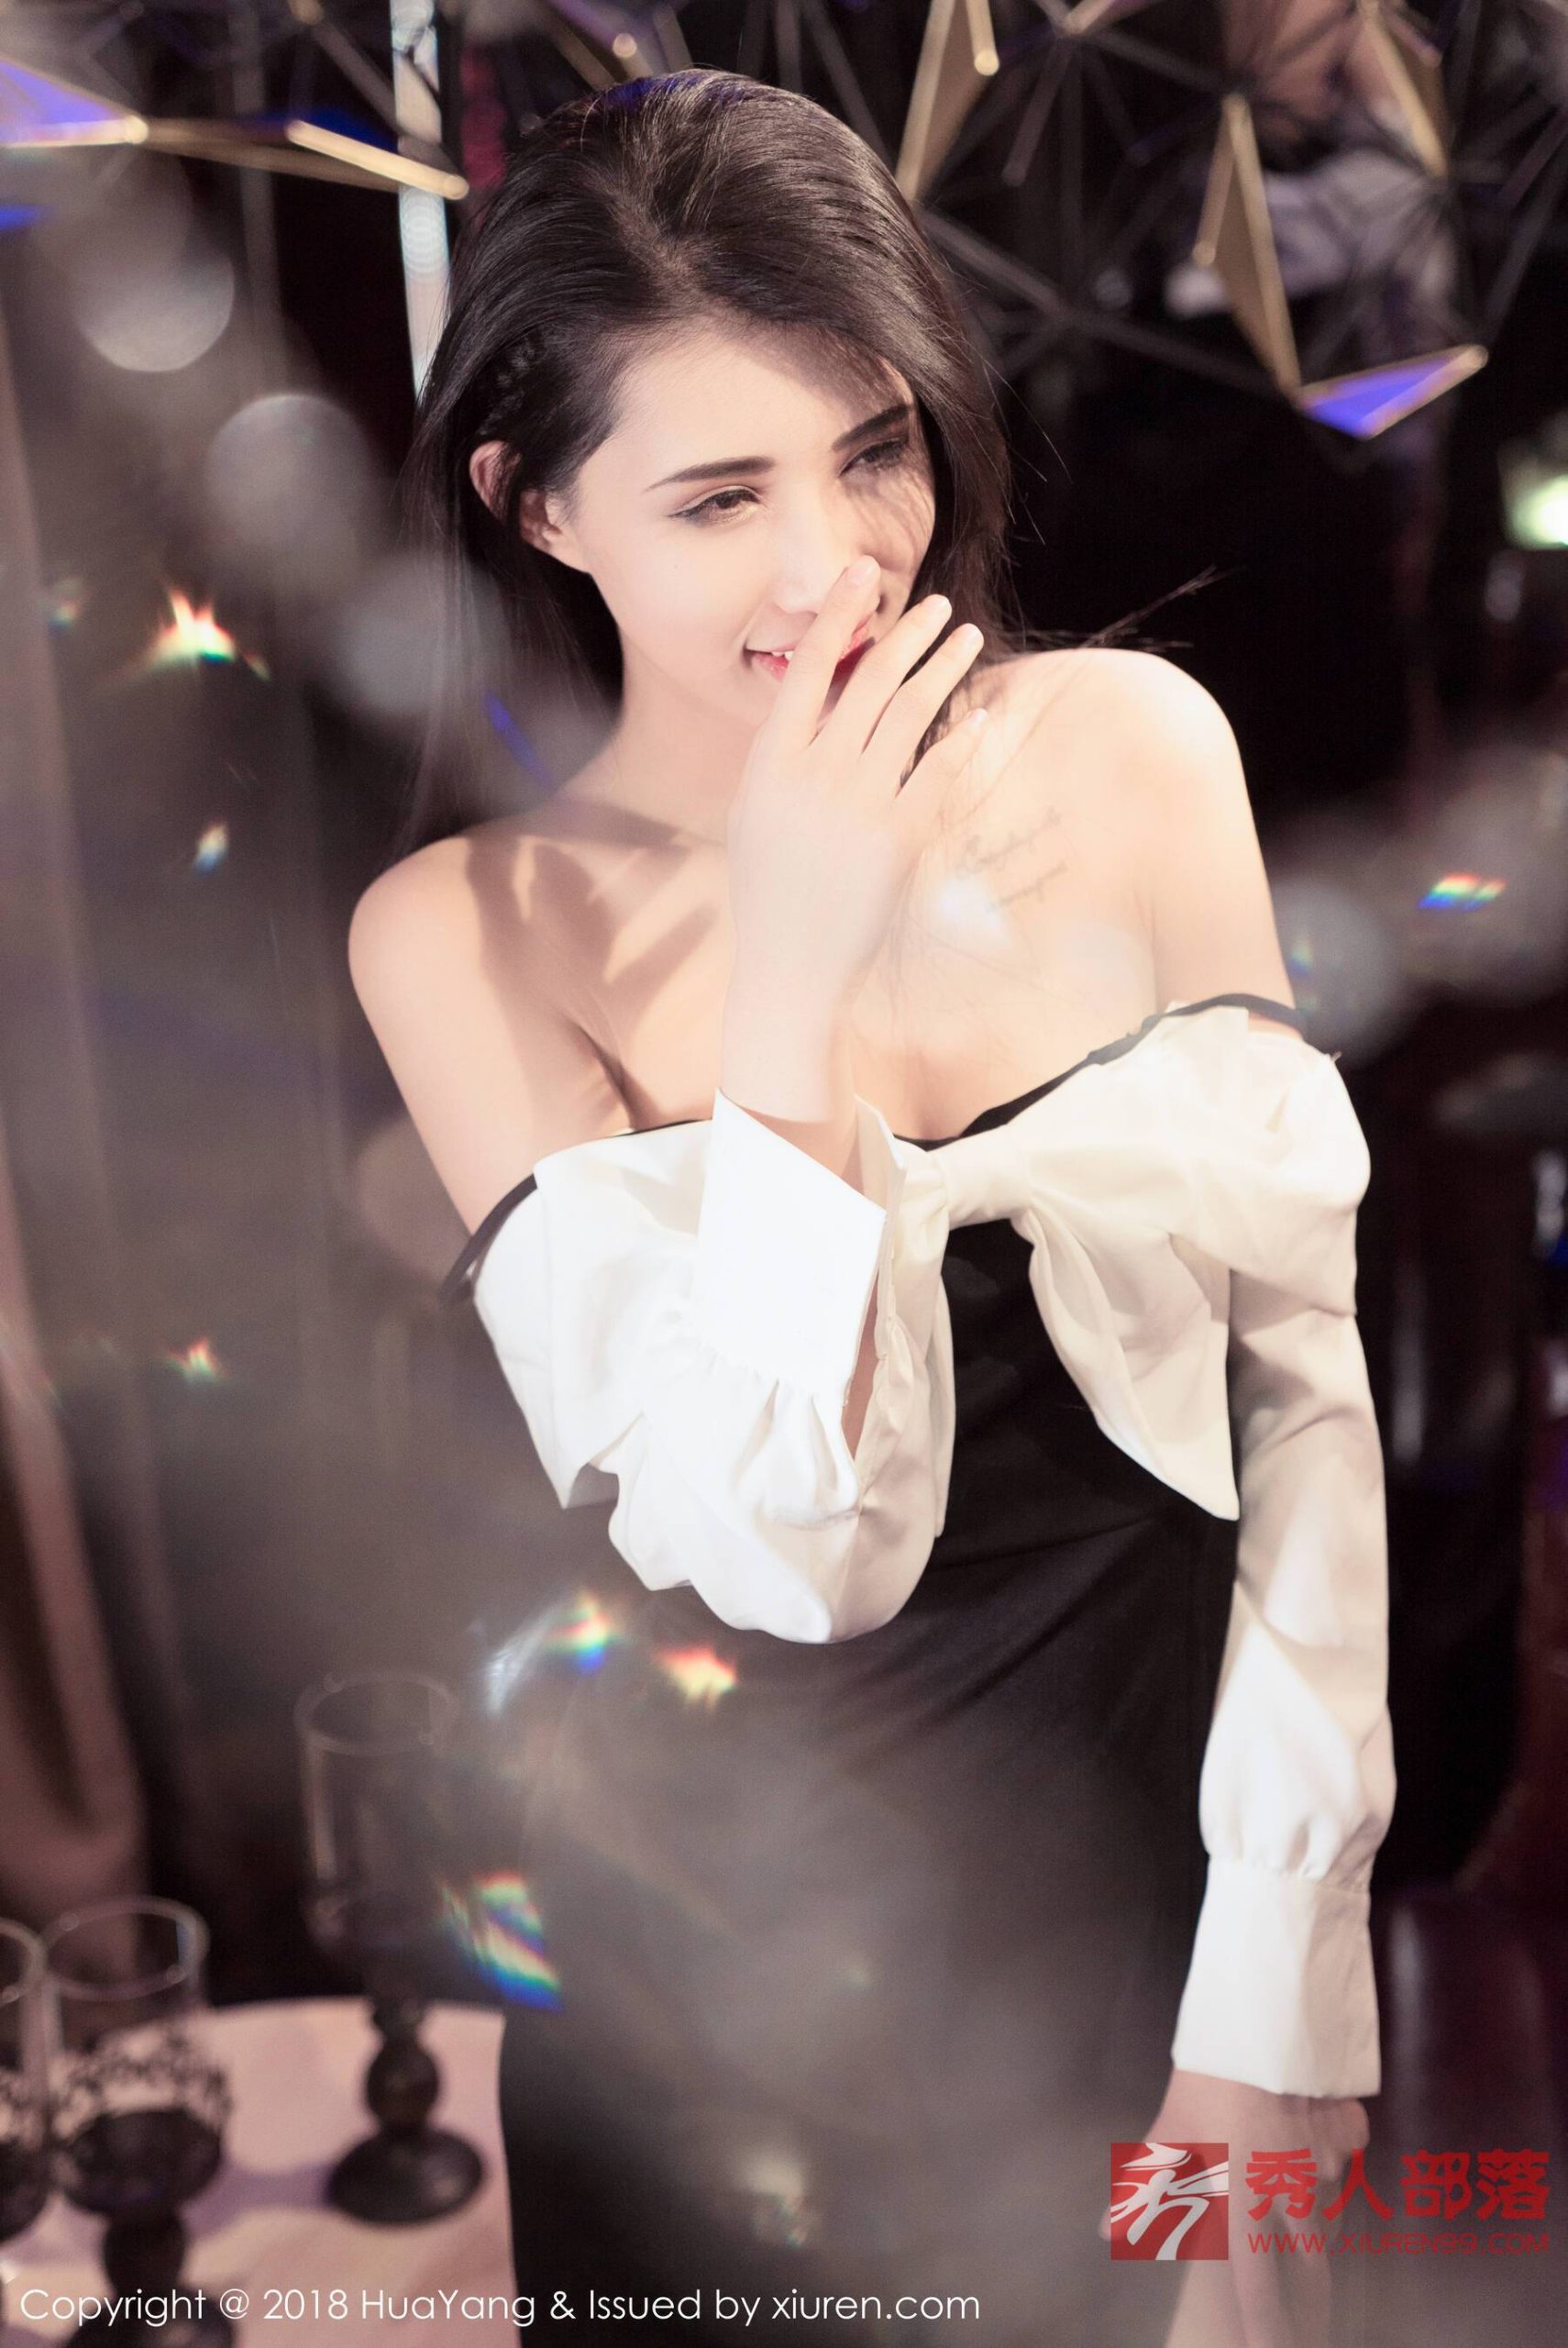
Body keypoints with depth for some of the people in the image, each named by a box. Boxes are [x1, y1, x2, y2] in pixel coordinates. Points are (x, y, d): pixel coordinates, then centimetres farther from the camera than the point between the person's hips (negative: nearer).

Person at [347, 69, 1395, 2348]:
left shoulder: (1133, 744, -11)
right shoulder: (469, 932, -15)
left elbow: (1305, 1365, -9)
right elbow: (784, 1547, -20)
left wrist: (1280, 2002, -9)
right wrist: (793, 981, -29)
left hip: (1180, 1846, 2)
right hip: (748, 1933, -1)